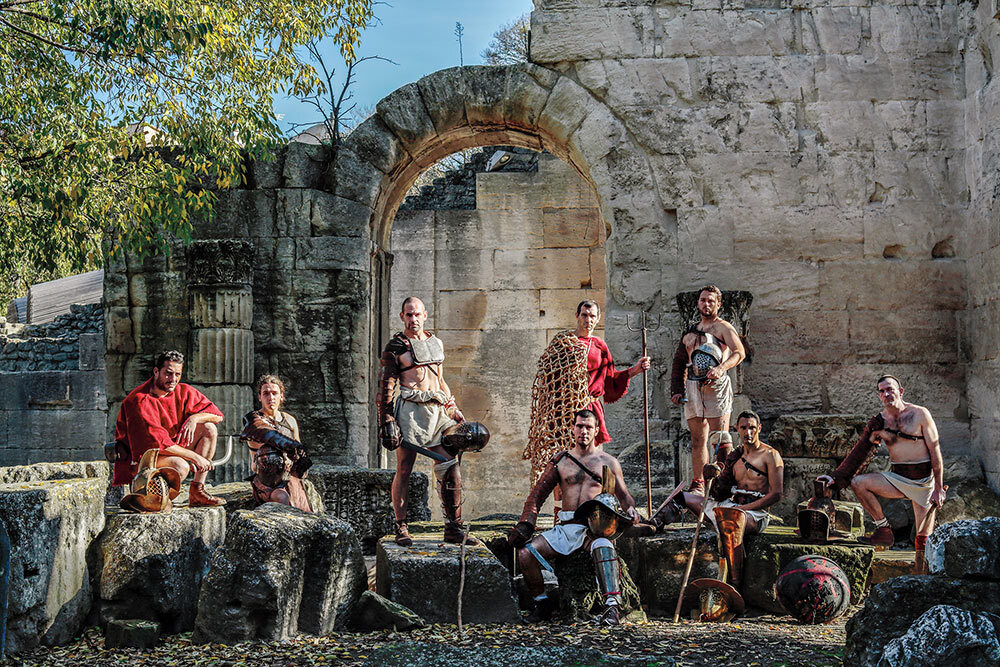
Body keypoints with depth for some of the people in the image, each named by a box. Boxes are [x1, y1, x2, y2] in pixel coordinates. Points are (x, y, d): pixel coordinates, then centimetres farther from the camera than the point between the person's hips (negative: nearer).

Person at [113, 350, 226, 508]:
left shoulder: (182, 392, 0)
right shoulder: (139, 400, -22)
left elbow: (216, 415, 5)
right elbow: (158, 443, -27)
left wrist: (194, 418, -18)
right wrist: (195, 457, -25)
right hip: (139, 458, -8)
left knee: (209, 429, -7)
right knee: (181, 466, -35)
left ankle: (197, 492, -9)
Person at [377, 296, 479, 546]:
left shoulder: (436, 343, 18)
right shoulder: (395, 347, 1)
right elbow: (386, 387, -3)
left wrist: (454, 410, 21)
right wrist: (386, 421, -11)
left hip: (437, 409, 5)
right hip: (409, 409, -5)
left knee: (450, 466, -1)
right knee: (404, 469, -2)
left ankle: (453, 528, 2)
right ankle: (401, 528, 7)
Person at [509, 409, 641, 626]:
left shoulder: (608, 462, 13)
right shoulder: (560, 462, 16)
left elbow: (624, 496, 17)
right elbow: (537, 494, 14)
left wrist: (631, 513, -6)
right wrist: (525, 525, 0)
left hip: (596, 527, -3)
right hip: (567, 527, 3)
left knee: (603, 546, -40)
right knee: (525, 553, -19)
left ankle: (611, 606, -45)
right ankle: (541, 601, 2)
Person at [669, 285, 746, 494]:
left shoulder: (723, 328, 3)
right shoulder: (690, 332, 23)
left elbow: (739, 352, -11)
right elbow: (679, 363, 26)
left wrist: (721, 368, -27)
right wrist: (676, 390, 13)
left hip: (716, 385, -6)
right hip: (692, 387, 6)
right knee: (697, 439, 5)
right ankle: (698, 483, 8)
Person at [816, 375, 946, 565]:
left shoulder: (920, 414, -5)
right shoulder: (879, 422, 4)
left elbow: (935, 451, -5)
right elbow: (860, 453, 6)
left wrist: (939, 488, -9)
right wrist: (836, 478, -2)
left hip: (924, 480, -4)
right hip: (897, 478, 4)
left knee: (924, 540, -5)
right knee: (858, 482, -16)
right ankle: (884, 530, -9)